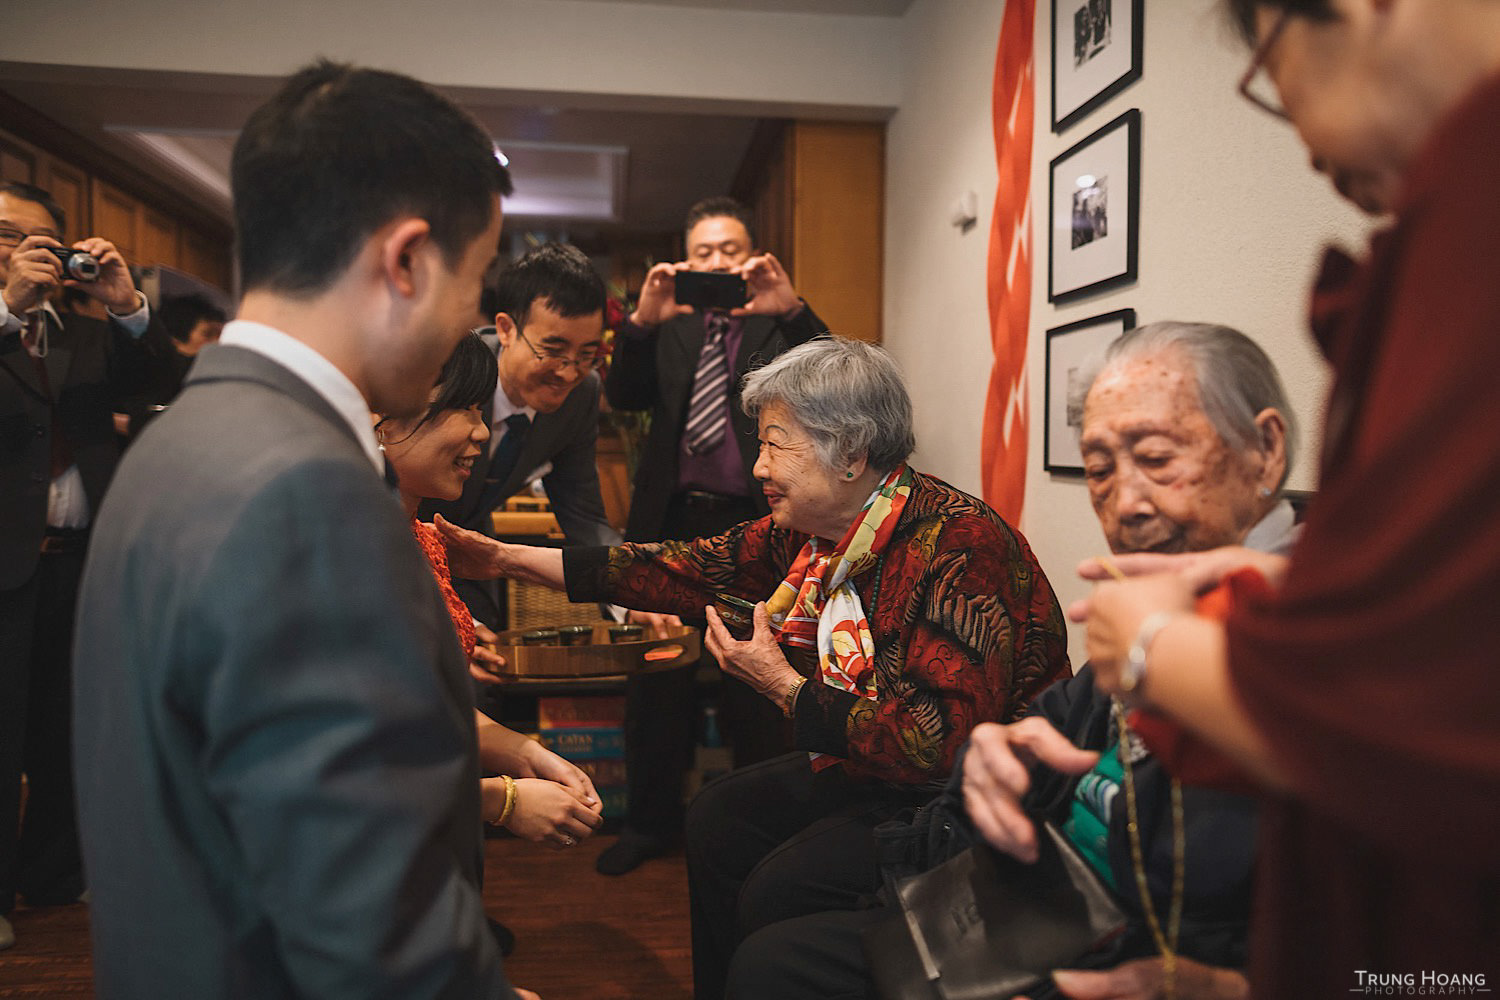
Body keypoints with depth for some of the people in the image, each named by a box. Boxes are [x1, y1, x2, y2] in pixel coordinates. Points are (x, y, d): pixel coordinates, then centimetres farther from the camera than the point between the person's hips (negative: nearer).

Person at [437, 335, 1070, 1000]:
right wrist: (509, 559, 0)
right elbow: (695, 569, 0)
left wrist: (782, 685, -23)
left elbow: (943, 744, -33)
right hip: (867, 766, 8)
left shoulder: (958, 546, -29)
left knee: (778, 891, -20)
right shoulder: (808, 528, -4)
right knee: (718, 818, 10)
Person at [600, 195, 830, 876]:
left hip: (751, 523, -3)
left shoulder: (780, 326, 5)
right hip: (672, 520, 4)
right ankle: (651, 820, 27)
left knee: (754, 687, 5)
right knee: (655, 674, 11)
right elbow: (623, 397, 2)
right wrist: (641, 321, -13)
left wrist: (793, 310, -25)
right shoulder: (670, 329, 14)